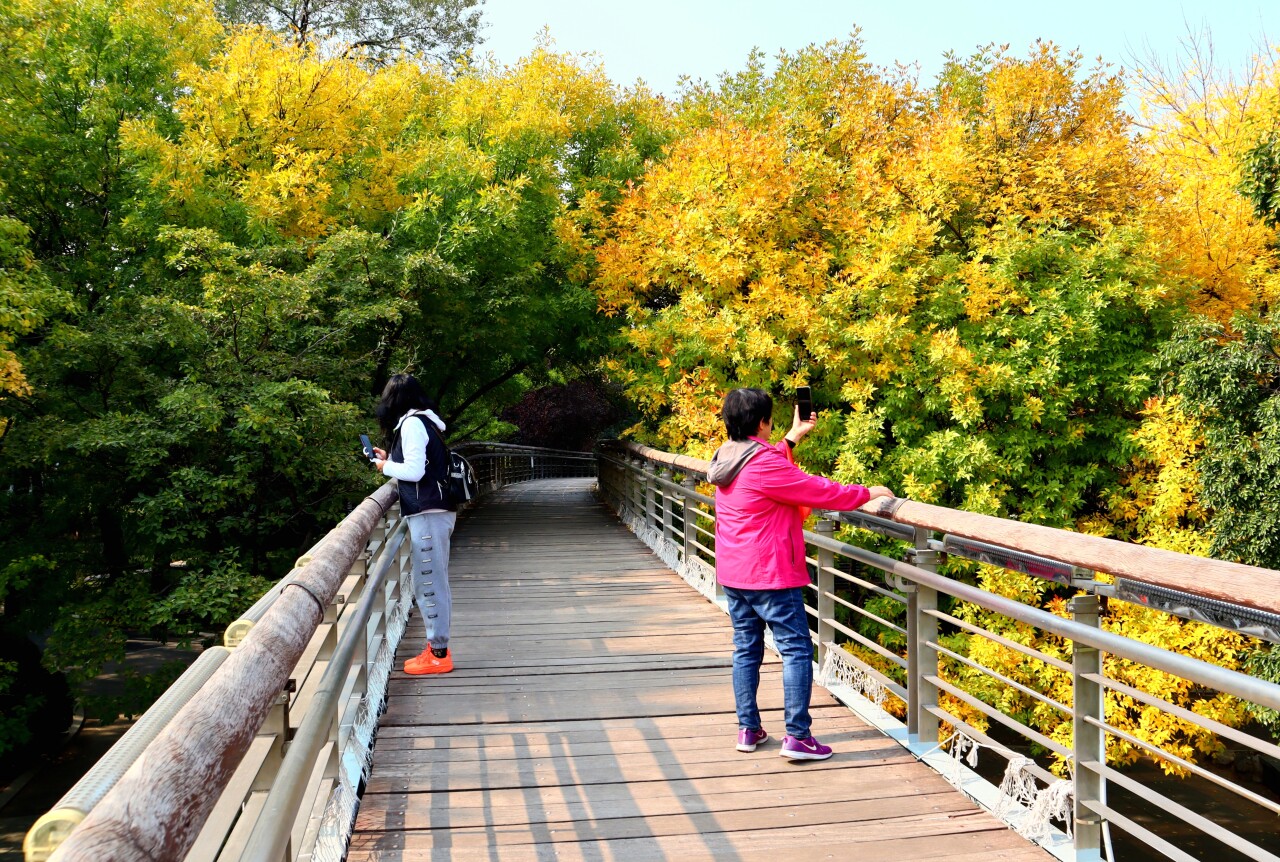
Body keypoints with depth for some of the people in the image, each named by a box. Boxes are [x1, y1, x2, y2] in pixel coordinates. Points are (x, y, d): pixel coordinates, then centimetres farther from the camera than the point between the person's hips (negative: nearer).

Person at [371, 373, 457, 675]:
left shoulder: (412, 423, -11)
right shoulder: (423, 421, 16)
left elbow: (414, 471, -17)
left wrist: (385, 467, -1)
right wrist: (391, 458, 19)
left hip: (427, 514, -10)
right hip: (437, 511, 10)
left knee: (428, 583, -6)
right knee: (435, 582, 13)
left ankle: (439, 654, -2)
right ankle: (437, 646, 20)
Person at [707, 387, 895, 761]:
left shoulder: (727, 457, 6)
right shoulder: (764, 464, -21)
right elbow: (819, 491, -15)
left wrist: (793, 437, 24)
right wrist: (869, 493, -3)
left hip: (732, 574, 9)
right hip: (769, 575, -9)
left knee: (746, 649, 14)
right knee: (797, 649, -1)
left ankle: (748, 729, 21)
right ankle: (797, 736, 0)